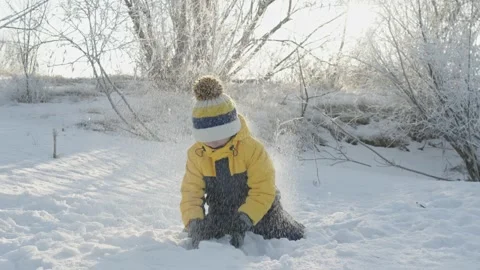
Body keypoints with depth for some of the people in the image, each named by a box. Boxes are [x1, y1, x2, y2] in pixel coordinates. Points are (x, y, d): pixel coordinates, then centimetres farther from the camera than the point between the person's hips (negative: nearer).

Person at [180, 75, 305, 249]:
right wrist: (194, 225, -34)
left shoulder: (252, 148, -28)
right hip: (221, 213, 3)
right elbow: (191, 193, -17)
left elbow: (263, 191, -29)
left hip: (258, 210, -3)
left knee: (291, 239, -1)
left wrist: (243, 222, -41)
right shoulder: (196, 154, -14)